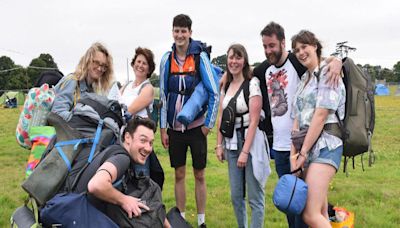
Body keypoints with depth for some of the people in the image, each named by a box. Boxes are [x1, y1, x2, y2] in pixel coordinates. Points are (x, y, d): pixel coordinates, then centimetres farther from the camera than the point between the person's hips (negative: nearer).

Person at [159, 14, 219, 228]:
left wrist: (209, 124, -8)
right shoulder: (167, 59, 1)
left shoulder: (200, 57, -7)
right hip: (174, 128, 2)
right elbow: (163, 96, 5)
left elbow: (214, 93, -7)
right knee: (179, 174, 10)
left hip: (196, 126, -2)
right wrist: (162, 128, 3)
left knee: (199, 175, 7)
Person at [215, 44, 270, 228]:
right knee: (236, 195, 12)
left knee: (255, 197, 0)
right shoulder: (226, 86, 10)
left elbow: (254, 121, -14)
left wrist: (245, 151, -16)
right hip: (232, 143, 6)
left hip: (252, 141, -6)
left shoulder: (253, 84, -10)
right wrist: (219, 145, 6)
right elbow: (221, 118, 13)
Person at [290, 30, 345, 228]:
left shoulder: (327, 73, -5)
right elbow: (298, 119, 13)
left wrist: (304, 152, -12)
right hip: (308, 145, 8)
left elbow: (321, 116, -13)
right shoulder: (304, 79, 19)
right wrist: (294, 153, 3)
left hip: (325, 144, -8)